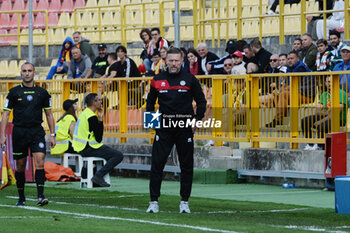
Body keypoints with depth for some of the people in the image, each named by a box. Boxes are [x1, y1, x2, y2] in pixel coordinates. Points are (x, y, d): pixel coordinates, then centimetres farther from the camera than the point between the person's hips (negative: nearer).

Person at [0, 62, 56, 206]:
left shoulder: (42, 93, 7)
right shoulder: (14, 92, 3)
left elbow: (49, 114, 13)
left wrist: (52, 135, 9)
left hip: (37, 131, 0)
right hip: (19, 132, 0)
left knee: (40, 162, -15)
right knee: (20, 166, 6)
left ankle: (40, 196, -18)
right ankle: (21, 198, 19)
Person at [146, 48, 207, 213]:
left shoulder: (190, 79, 3)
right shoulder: (157, 80, 7)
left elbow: (201, 101, 8)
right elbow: (150, 101, 20)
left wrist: (198, 119, -4)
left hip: (185, 129, -1)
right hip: (163, 128, 1)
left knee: (186, 166, 3)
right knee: (157, 164, -5)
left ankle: (184, 202, 12)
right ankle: (154, 201, -1)